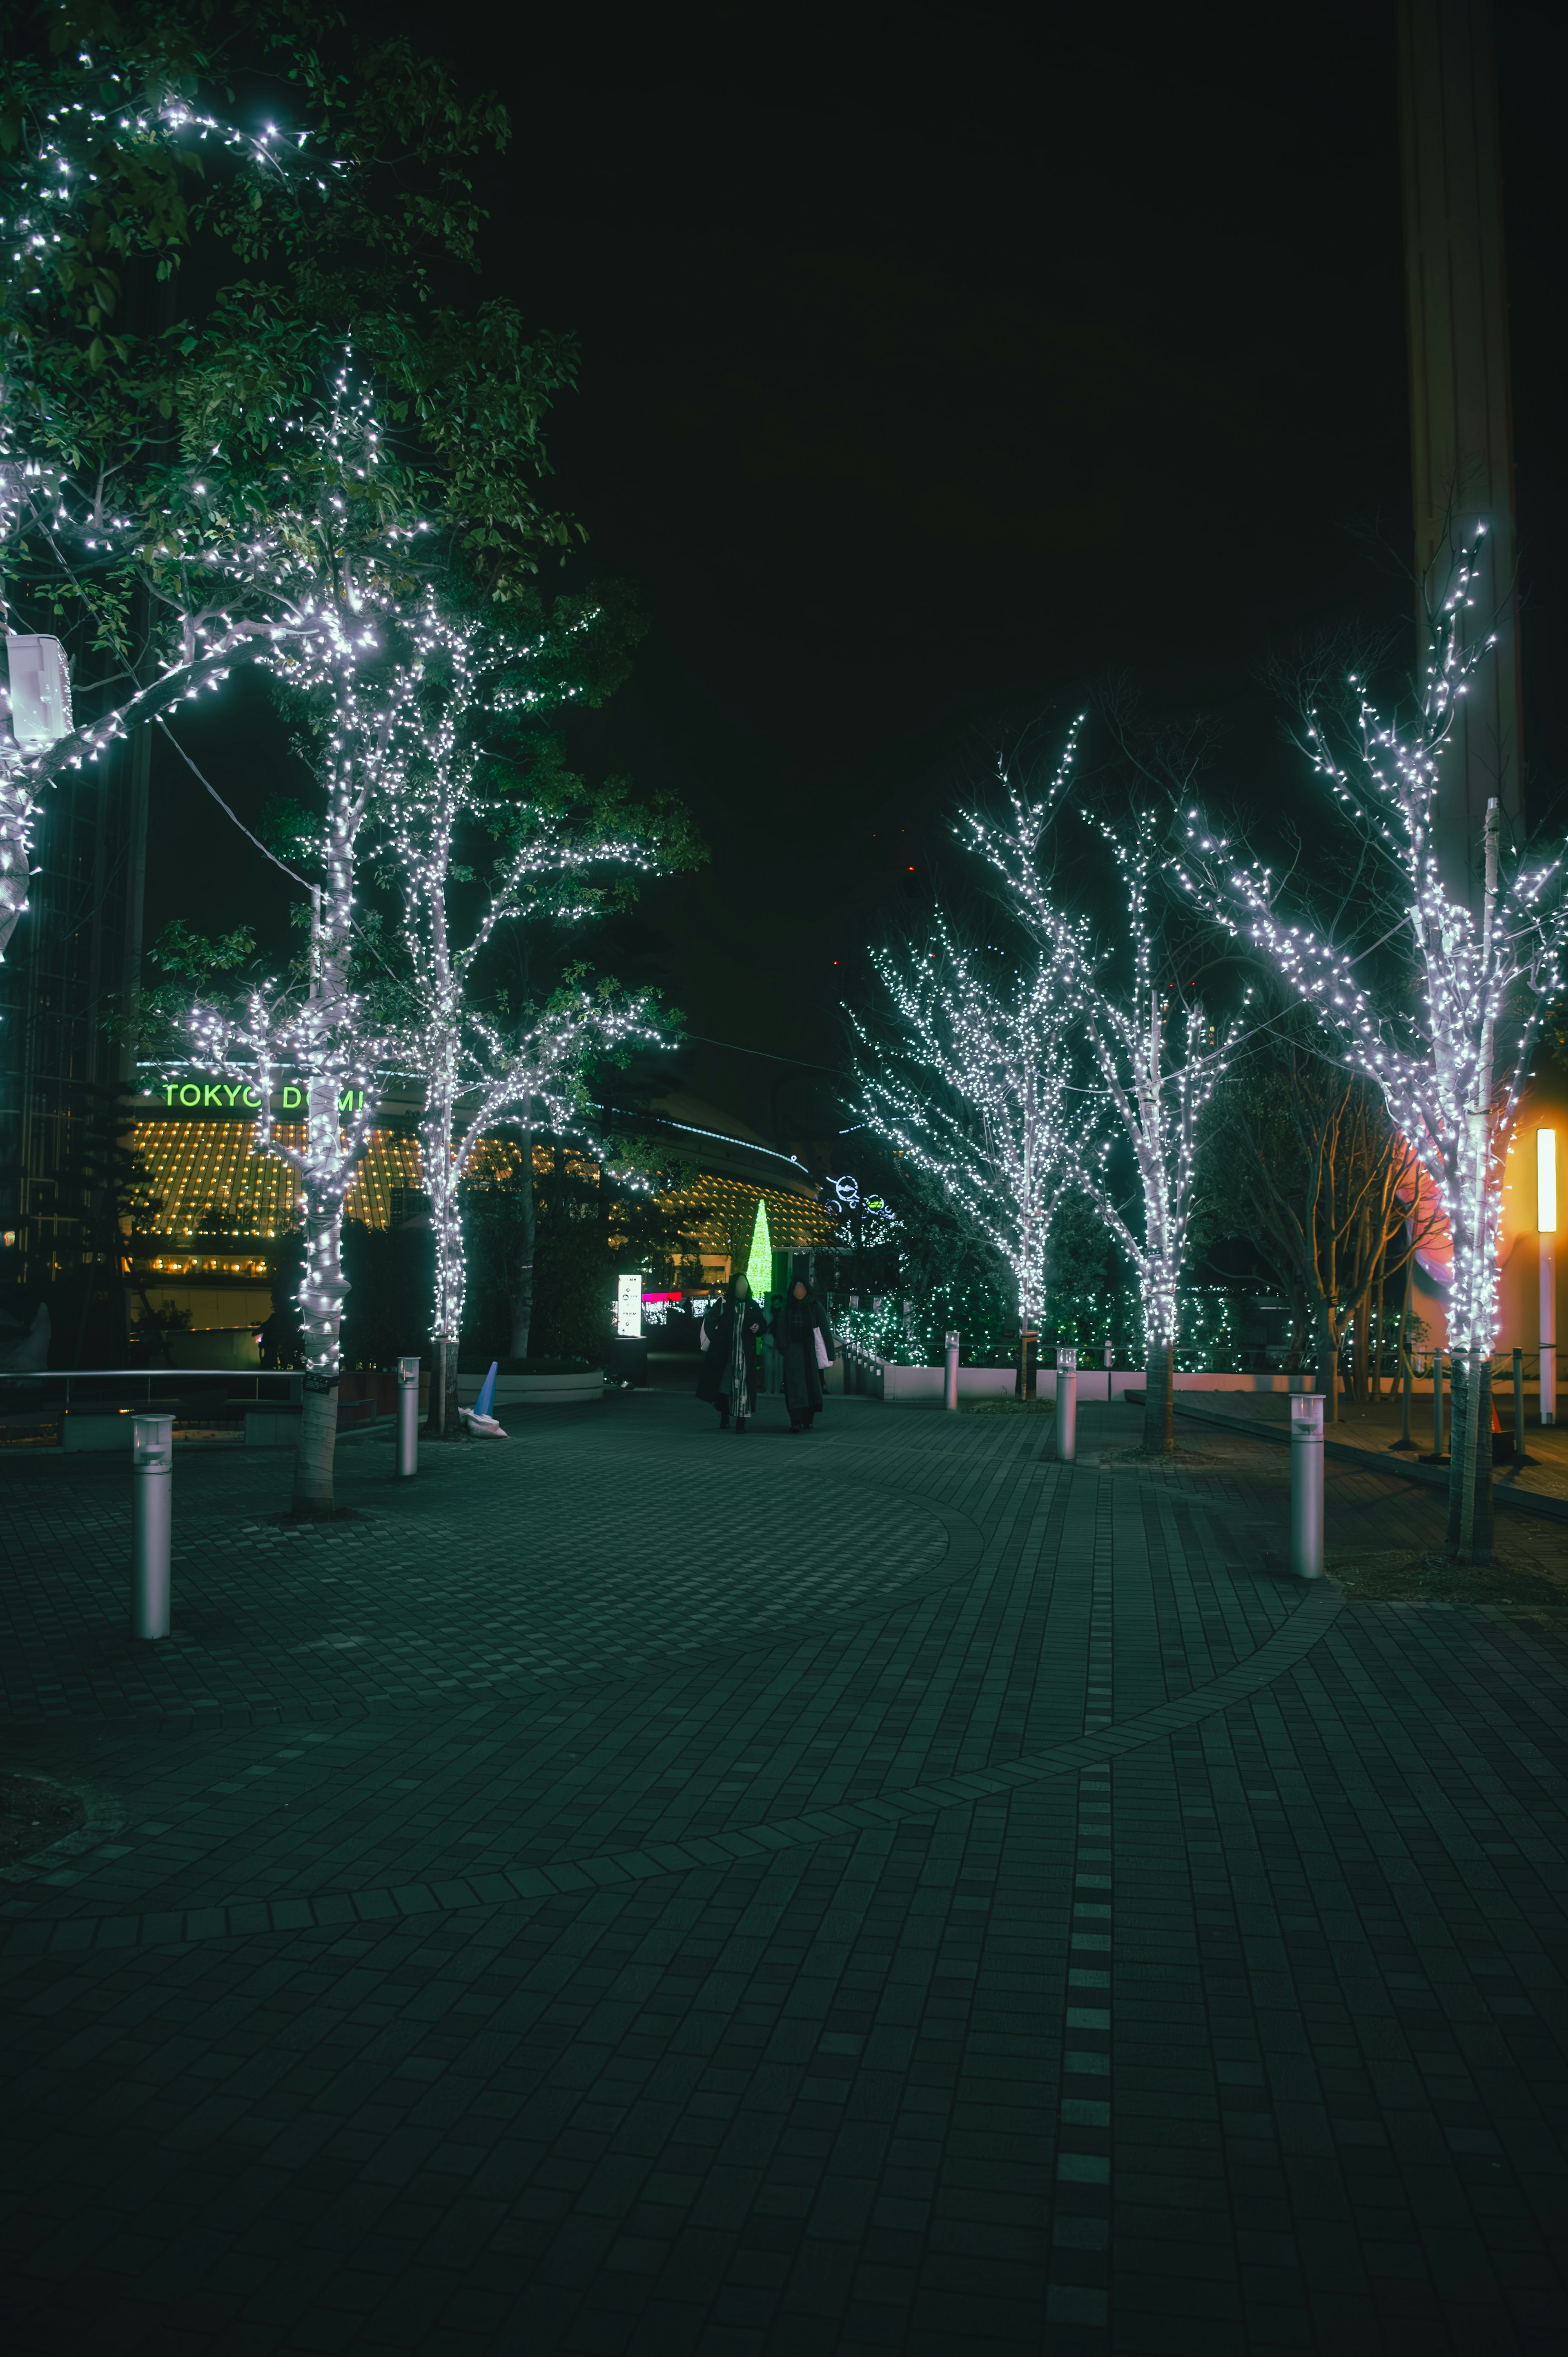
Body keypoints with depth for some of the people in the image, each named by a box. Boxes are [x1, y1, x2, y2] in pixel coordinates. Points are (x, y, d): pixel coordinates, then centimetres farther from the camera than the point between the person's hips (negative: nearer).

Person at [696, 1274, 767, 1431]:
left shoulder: (753, 1306, 7)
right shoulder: (724, 1303, 2)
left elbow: (762, 1323, 16)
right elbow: (709, 1322, 6)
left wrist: (758, 1328, -6)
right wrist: (717, 1339, -1)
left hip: (745, 1352, 1)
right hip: (725, 1352, -1)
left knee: (742, 1384, -6)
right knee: (724, 1383, -1)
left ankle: (741, 1422, -6)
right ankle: (724, 1417, 15)